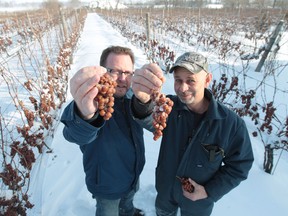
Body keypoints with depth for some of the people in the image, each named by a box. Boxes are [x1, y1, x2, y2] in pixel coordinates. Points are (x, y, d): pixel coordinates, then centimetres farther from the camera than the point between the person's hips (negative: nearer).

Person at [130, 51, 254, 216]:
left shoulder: (232, 123, -25)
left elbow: (240, 165, -11)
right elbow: (149, 119, -44)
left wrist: (210, 191, -16)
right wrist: (143, 101, -66)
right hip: (166, 189, 2)